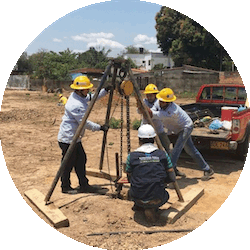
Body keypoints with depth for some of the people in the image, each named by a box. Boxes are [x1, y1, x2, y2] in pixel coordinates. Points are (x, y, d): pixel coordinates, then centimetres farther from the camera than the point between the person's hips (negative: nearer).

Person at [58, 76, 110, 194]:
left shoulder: (79, 96, 5)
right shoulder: (75, 105, -25)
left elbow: (92, 97, 21)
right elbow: (84, 123, -23)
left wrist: (106, 90, 13)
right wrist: (100, 127, -15)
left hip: (75, 138, 10)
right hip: (68, 139, -10)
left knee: (81, 160, 13)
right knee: (68, 163, 4)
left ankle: (84, 185, 23)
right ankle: (65, 187, 20)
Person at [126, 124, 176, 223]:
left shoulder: (131, 156, -5)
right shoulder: (163, 155, -3)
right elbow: (172, 178, 4)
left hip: (138, 198, 2)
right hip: (157, 199, -2)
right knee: (165, 195, 33)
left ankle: (138, 205, 23)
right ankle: (152, 208, 8)